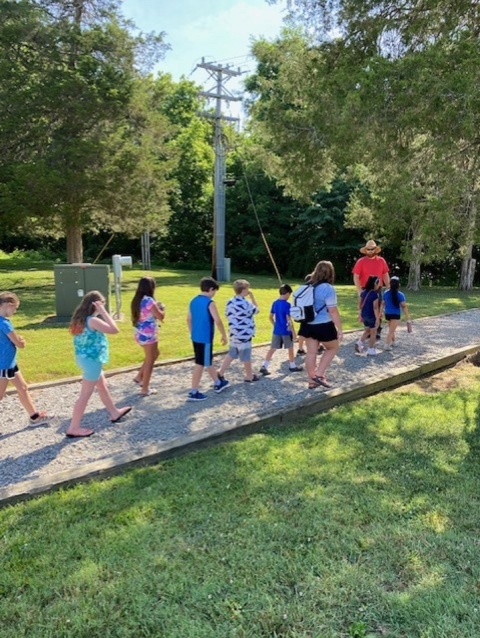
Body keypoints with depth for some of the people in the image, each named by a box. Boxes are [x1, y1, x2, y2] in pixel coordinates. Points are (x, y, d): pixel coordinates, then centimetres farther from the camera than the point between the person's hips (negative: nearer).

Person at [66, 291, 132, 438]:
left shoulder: (80, 318, 3)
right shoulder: (92, 320, -25)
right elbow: (114, 329, -23)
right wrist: (103, 312, -20)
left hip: (84, 358, 10)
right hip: (91, 360, -10)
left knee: (103, 386, 25)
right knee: (85, 395, 3)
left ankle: (114, 413, 44)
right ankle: (73, 428, 13)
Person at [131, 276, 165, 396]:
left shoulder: (137, 300, 7)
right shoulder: (149, 300, -20)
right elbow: (160, 316, -19)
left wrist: (156, 307, 15)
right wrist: (161, 308, 0)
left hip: (140, 334, 9)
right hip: (148, 335, -9)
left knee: (154, 354, 27)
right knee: (149, 361, 5)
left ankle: (139, 377, 27)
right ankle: (145, 389, 13)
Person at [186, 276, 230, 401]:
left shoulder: (193, 301, 8)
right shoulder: (209, 302, -16)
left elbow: (189, 319, 14)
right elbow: (217, 321, -19)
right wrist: (224, 335, -8)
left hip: (196, 337, 9)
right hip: (205, 338, -9)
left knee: (207, 361, 20)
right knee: (200, 364, 0)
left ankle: (218, 383, 37)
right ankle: (193, 392, 5)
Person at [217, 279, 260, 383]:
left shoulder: (230, 302, 3)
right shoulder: (246, 303, -18)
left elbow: (228, 315, 11)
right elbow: (256, 310, -1)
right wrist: (252, 297, 4)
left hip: (234, 333, 7)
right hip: (244, 334, -7)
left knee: (231, 354, 18)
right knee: (246, 356, 6)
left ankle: (220, 372, 18)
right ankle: (249, 376, 20)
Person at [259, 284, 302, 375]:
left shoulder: (274, 303, 4)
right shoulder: (287, 305, -16)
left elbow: (270, 317, 10)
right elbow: (289, 320, -18)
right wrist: (293, 332, -12)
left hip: (277, 330, 6)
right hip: (286, 331, -6)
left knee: (272, 348, 6)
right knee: (290, 348, 12)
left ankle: (264, 366, -1)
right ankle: (292, 366, 26)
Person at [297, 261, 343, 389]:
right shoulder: (328, 288, -17)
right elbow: (333, 311, -19)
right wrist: (340, 329, -14)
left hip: (308, 325, 6)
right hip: (323, 326, -6)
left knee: (311, 352, 12)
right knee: (333, 348, 15)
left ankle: (312, 380, 20)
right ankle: (319, 374, 7)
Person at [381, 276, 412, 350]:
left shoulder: (385, 293, -2)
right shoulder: (400, 295, -12)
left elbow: (383, 304, 6)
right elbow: (404, 306, -13)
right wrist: (408, 318, -10)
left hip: (387, 314, 5)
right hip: (395, 315, -4)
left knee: (391, 329, 24)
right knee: (392, 330, -4)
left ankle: (392, 341, 39)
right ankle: (387, 345, -14)